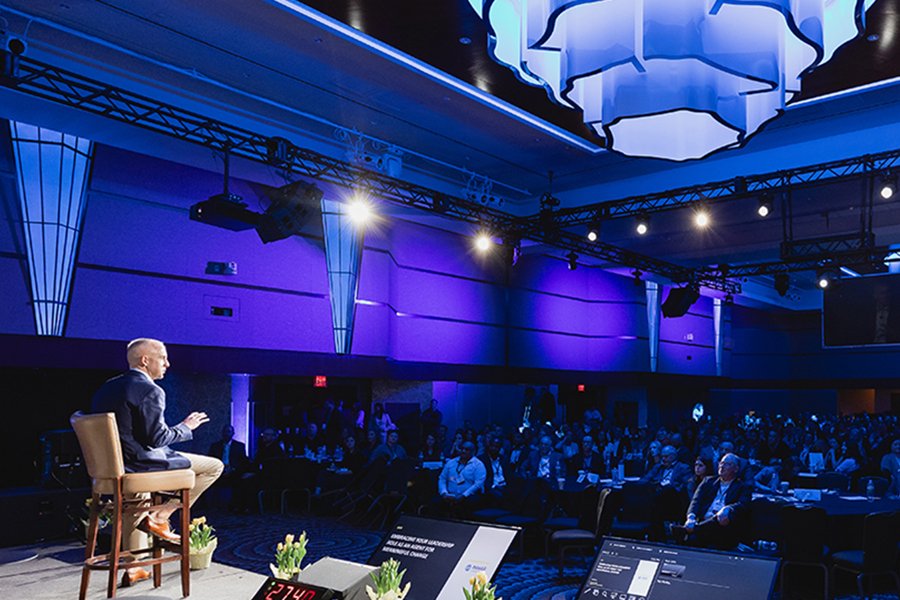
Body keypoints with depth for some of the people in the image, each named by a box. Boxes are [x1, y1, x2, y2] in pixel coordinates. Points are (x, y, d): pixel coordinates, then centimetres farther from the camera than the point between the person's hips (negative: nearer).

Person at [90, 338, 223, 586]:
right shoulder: (150, 391, -15)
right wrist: (186, 427, -4)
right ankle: (158, 517, 1)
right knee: (213, 466, -3)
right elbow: (156, 437, -20)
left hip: (110, 466, 9)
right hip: (138, 464, -9)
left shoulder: (106, 388, 11)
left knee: (135, 495, 39)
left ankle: (133, 567, 41)